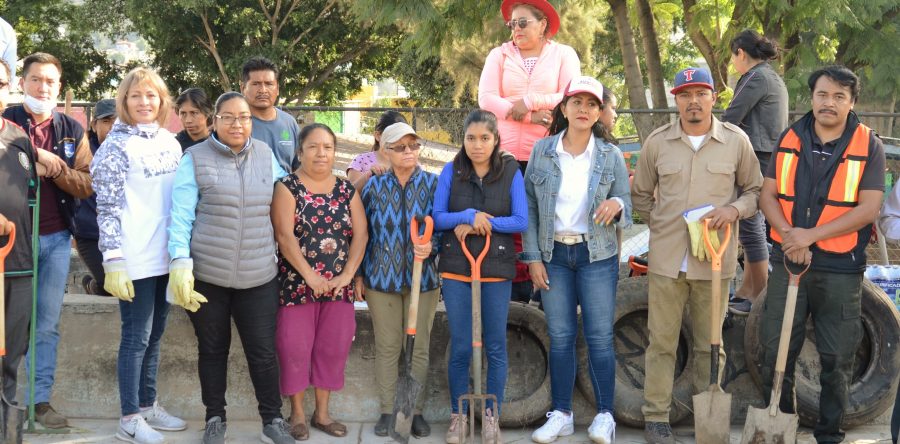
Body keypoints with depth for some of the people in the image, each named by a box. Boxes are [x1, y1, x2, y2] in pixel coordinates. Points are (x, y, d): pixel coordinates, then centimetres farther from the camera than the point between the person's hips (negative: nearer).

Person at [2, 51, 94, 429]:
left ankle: (41, 400, 13)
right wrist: (37, 155, -19)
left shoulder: (73, 130, 8)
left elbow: (86, 185, 1)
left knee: (47, 324, 7)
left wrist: (54, 167, -14)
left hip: (56, 238, 3)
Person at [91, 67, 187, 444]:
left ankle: (148, 406, 26)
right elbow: (107, 208, -12)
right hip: (135, 259, -6)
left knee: (154, 334, 14)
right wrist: (114, 261, -18)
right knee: (137, 336, -1)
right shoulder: (116, 145, -8)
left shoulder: (170, 141, 10)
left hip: (166, 256, 6)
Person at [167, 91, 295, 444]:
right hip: (206, 274, -2)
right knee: (212, 350, 11)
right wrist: (180, 261, -17)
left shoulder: (266, 156, 7)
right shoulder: (195, 158, -3)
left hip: (258, 276, 2)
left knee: (263, 351, 2)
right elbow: (181, 214, -8)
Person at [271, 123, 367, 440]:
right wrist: (311, 276, -18)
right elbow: (284, 236, -12)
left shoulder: (347, 189, 8)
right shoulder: (288, 187, -3)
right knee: (295, 348, -1)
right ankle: (297, 414, 14)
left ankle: (322, 413, 19)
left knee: (333, 348, 6)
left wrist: (347, 275, -10)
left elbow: (360, 234, 2)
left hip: (338, 285, 4)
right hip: (297, 284, -3)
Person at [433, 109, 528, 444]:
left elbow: (521, 221, -7)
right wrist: (468, 216, -17)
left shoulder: (511, 172, -2)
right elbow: (437, 218, -1)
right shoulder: (451, 171, 0)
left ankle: (492, 416, 18)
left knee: (495, 347, 6)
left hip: (497, 269, 0)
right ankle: (458, 415, 18)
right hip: (456, 268, 0)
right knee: (460, 347, 5)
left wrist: (479, 223, -14)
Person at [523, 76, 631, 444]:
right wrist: (533, 257, -1)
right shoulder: (542, 151, 0)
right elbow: (530, 208, 3)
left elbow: (627, 209, 2)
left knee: (599, 337, 0)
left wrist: (616, 205, -22)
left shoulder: (611, 156, -1)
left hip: (597, 255, -1)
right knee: (560, 337, 6)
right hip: (554, 255, 1)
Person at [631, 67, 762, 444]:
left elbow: (755, 190, 7)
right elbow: (640, 196, 14)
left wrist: (734, 210, -11)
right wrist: (662, 223, 3)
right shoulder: (657, 143, 3)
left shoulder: (736, 141, 0)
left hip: (715, 260, 0)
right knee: (662, 342, 4)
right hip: (667, 258, 0)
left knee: (710, 343, 9)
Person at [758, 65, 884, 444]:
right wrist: (788, 235, -14)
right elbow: (768, 195, 4)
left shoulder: (868, 145, -3)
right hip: (788, 262, 2)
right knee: (775, 351, 7)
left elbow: (868, 208, -11)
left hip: (841, 270, -2)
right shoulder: (791, 138, 6)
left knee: (837, 359, 5)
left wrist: (811, 235, -17)